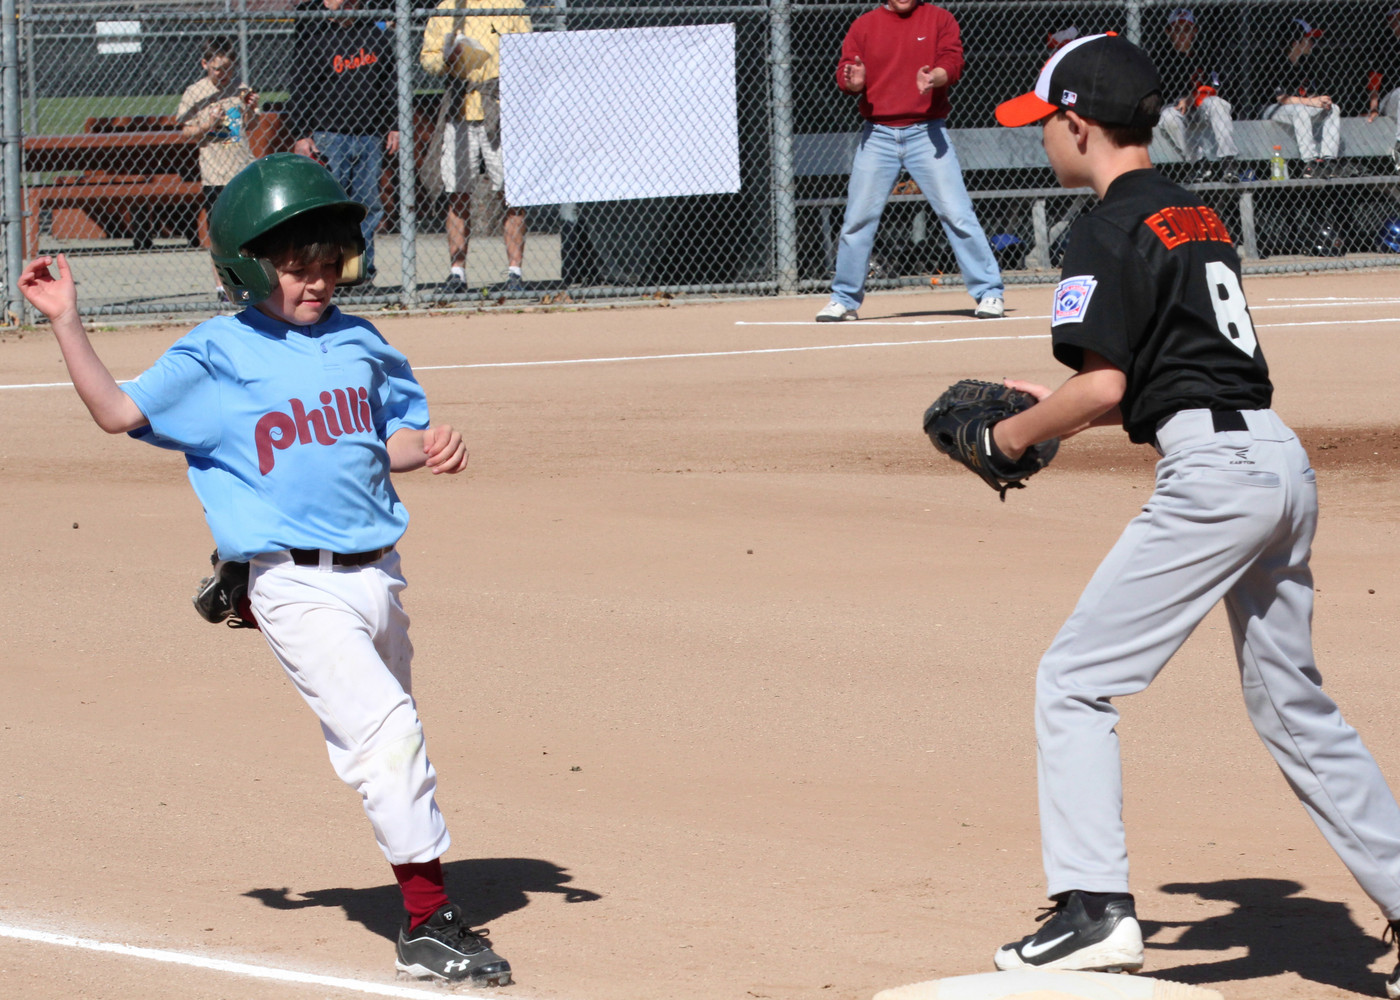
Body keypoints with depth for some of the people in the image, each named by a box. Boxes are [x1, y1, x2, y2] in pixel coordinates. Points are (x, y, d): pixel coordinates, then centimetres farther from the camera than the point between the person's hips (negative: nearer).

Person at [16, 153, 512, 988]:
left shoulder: (359, 343, 11)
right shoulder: (216, 355, -3)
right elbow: (120, 411, -6)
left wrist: (429, 447, 0)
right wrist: (66, 322, -13)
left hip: (376, 571, 5)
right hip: (295, 583, -5)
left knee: (382, 742, 15)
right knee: (385, 727, -19)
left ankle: (427, 909, 27)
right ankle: (427, 925, -17)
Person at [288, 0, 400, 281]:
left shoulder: (376, 34, 14)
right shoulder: (311, 35, 2)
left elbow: (392, 83, 19)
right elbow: (298, 89, 0)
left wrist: (394, 127, 11)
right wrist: (300, 136, -7)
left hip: (371, 136, 4)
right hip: (328, 136, -4)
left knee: (368, 205, 2)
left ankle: (363, 271, 7)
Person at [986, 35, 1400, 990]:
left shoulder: (1111, 229, -7)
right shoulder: (1198, 215, 20)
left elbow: (1105, 385, -15)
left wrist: (1019, 432, 2)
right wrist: (1058, 403, 23)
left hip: (1213, 470, -9)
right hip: (1283, 456, 9)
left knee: (1075, 682, -5)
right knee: (1292, 703, 19)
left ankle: (1096, 907, -13)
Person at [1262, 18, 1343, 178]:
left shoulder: (1308, 62, 5)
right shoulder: (1279, 64, -17)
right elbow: (1281, 98, -23)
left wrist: (1324, 101, -17)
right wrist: (1312, 101, -26)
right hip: (1275, 111, -7)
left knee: (1333, 109, -8)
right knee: (1300, 110, -36)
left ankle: (1329, 161, -20)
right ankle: (1311, 163, -39)